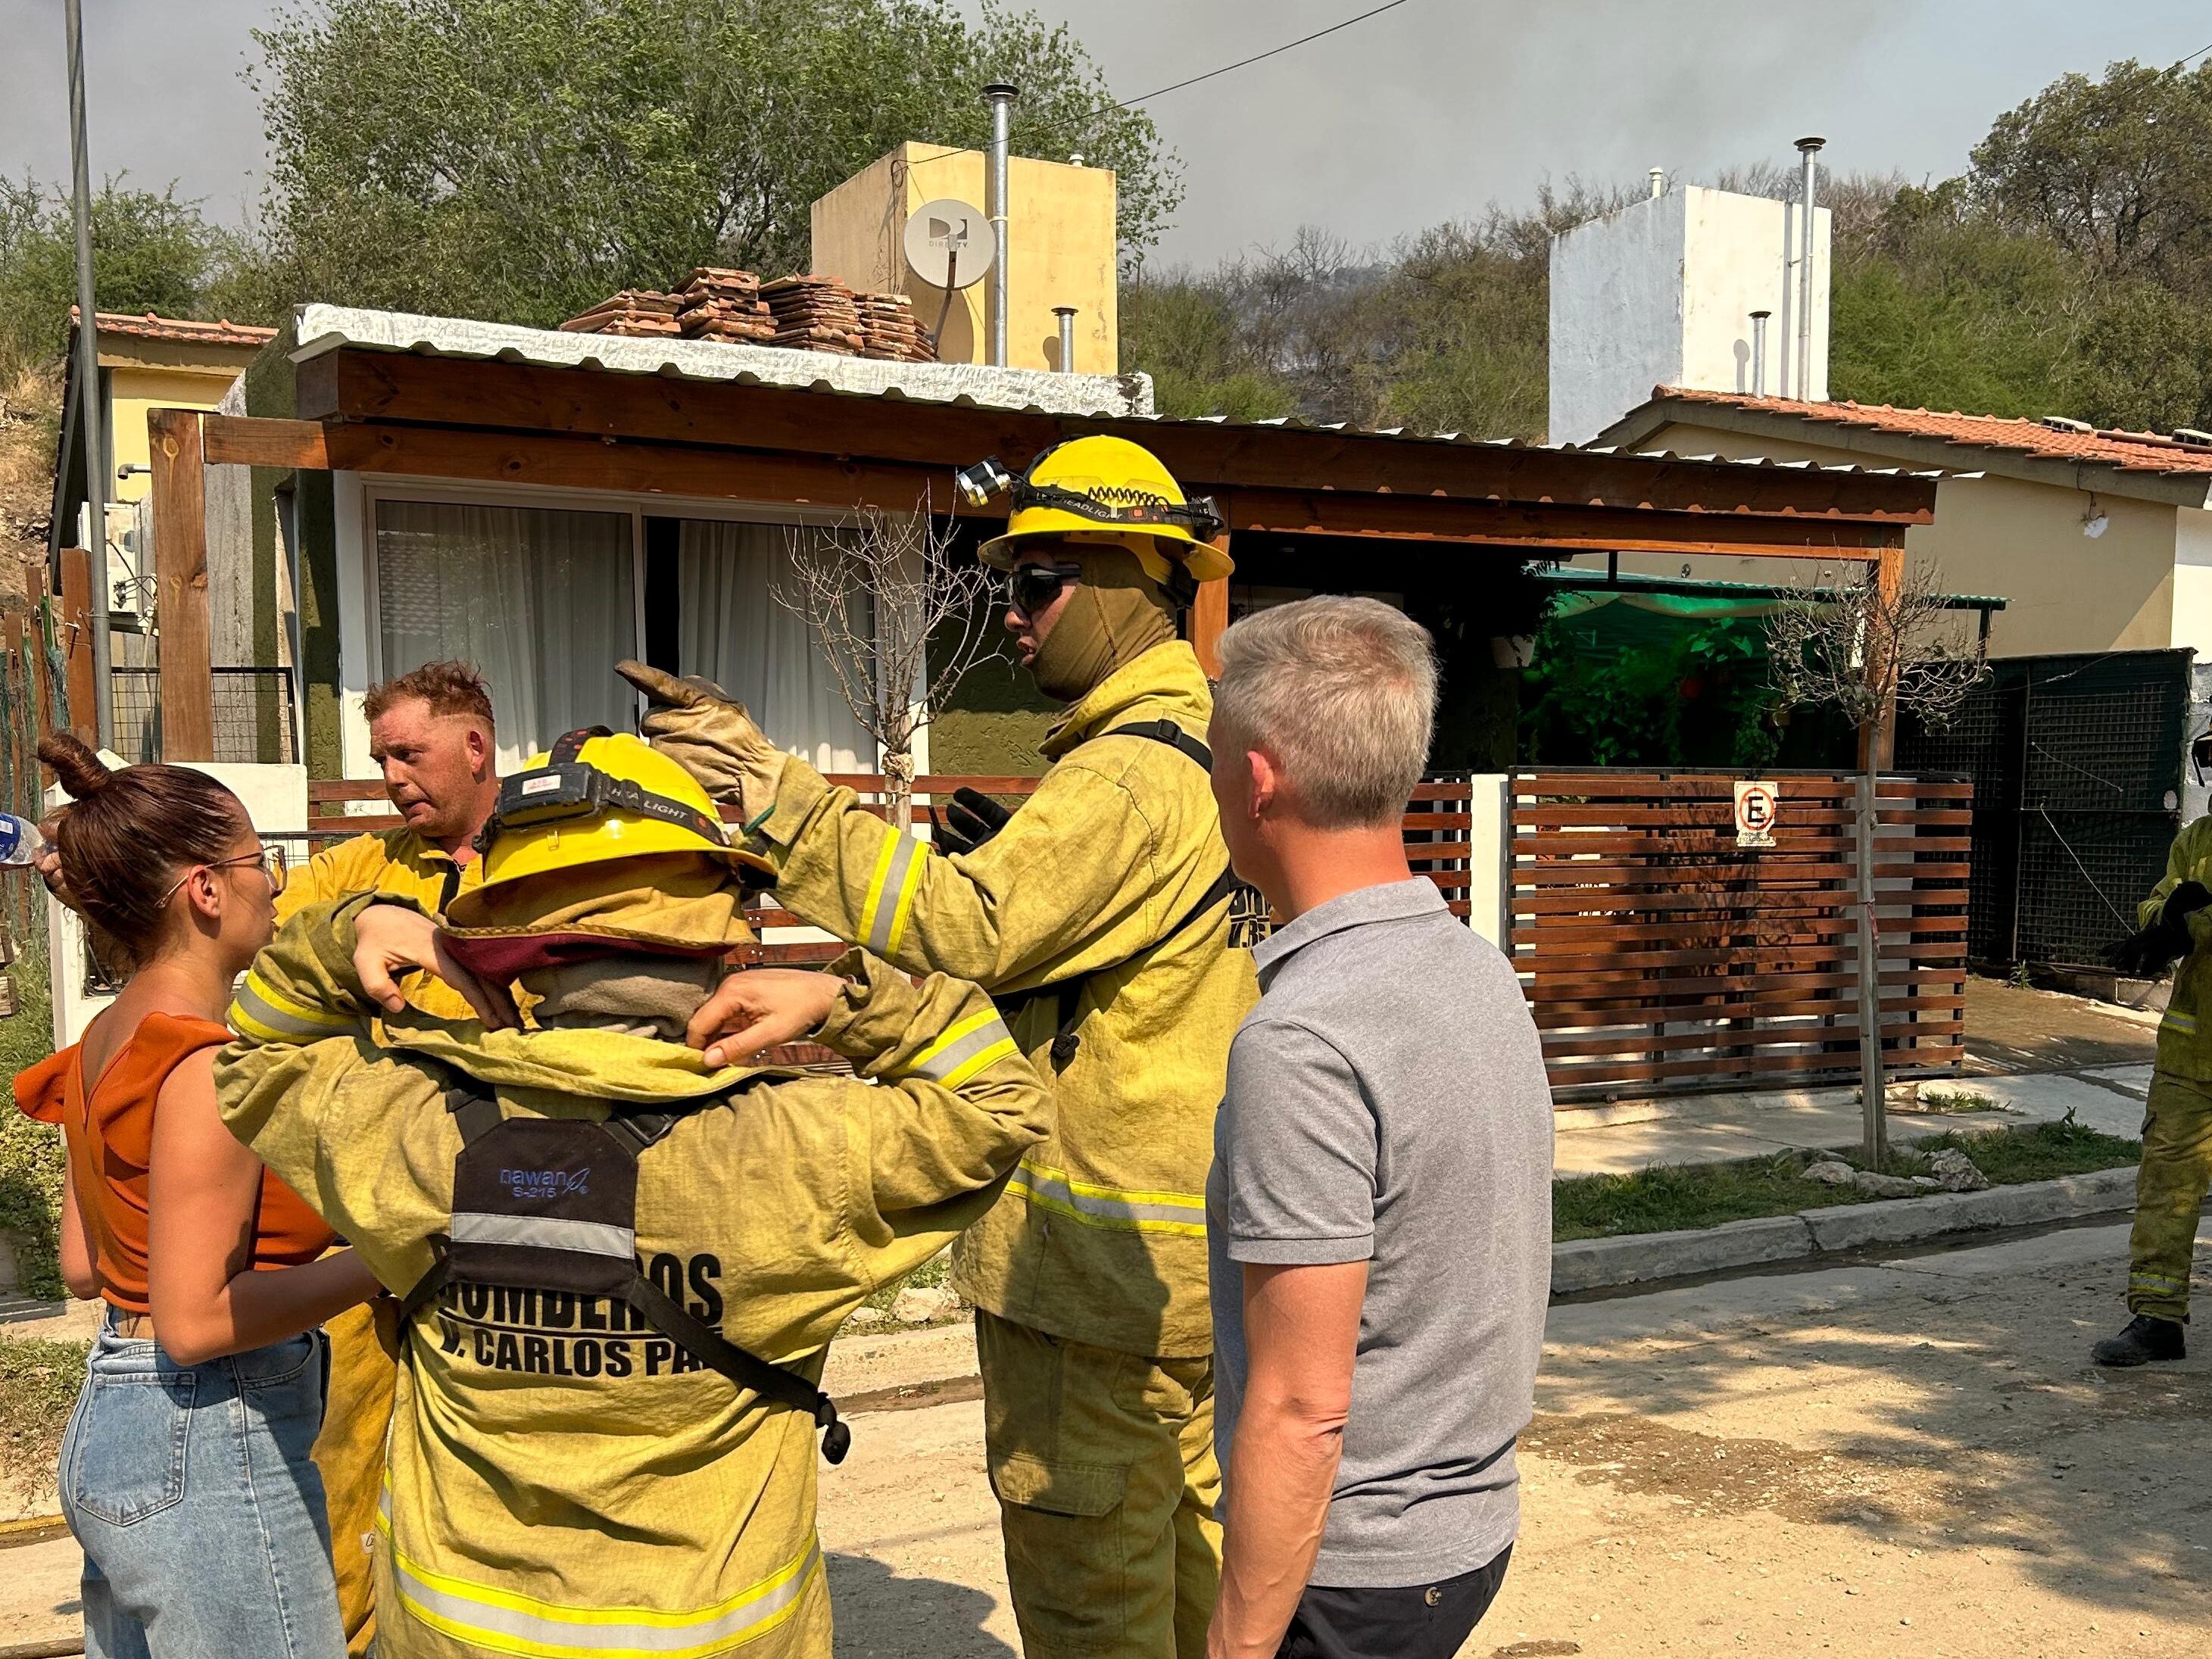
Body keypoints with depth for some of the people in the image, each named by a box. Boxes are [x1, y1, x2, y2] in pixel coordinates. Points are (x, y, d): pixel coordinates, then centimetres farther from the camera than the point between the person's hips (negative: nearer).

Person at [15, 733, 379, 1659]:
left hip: (106, 1437, 9)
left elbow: (82, 1268, 15)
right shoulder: (204, 1065, -21)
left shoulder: (104, 1045, 6)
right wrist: (385, 1261, -18)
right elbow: (195, 1321, -23)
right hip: (209, 1455, -9)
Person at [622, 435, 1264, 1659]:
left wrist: (775, 795, -29)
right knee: (1185, 1528, 22)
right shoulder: (1197, 753, 13)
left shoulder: (1125, 777, -20)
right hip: (1191, 1239, 10)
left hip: (1097, 1248, -10)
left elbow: (964, 926, -31)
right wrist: (1010, 861, 1)